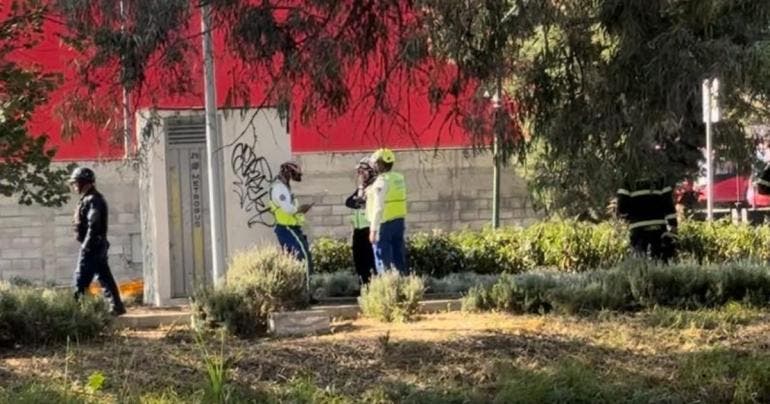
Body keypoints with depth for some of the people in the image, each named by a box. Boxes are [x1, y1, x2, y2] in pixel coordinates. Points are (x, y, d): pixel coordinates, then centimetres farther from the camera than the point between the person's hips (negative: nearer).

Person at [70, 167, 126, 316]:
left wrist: (86, 246, -22)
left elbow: (93, 226, -22)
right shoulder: (88, 199, 17)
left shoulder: (92, 200, -15)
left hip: (91, 246, -10)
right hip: (99, 245, 10)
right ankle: (117, 306, 13)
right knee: (104, 276, 11)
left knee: (82, 280, -8)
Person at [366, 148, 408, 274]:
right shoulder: (399, 178, 9)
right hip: (399, 221, 8)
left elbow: (378, 208, -20)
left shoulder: (381, 181, -16)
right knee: (398, 259, 13)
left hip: (384, 223, -8)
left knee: (383, 261, -3)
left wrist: (373, 229, -19)